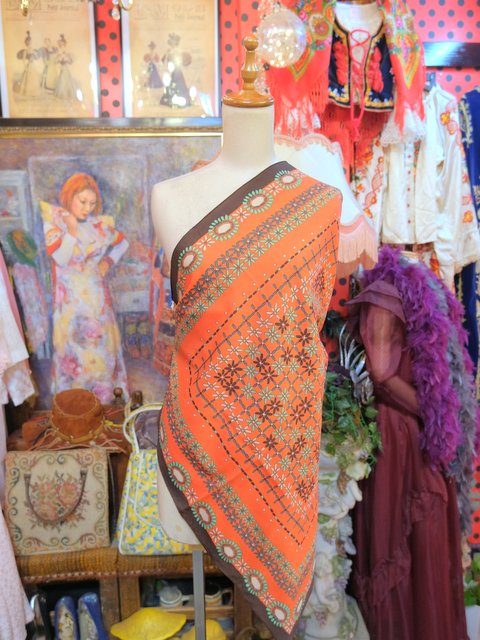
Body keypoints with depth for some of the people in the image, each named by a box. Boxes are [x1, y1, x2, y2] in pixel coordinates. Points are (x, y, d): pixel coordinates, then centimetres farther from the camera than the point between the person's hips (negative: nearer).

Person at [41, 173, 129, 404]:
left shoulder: (99, 223, 1)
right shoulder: (54, 220, -7)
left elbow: (122, 243, 17)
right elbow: (61, 258, -16)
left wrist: (108, 262, 3)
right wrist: (72, 229, -20)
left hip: (96, 294, 3)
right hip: (70, 296, -3)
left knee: (101, 342, 8)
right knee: (72, 344, 2)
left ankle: (102, 392, 23)